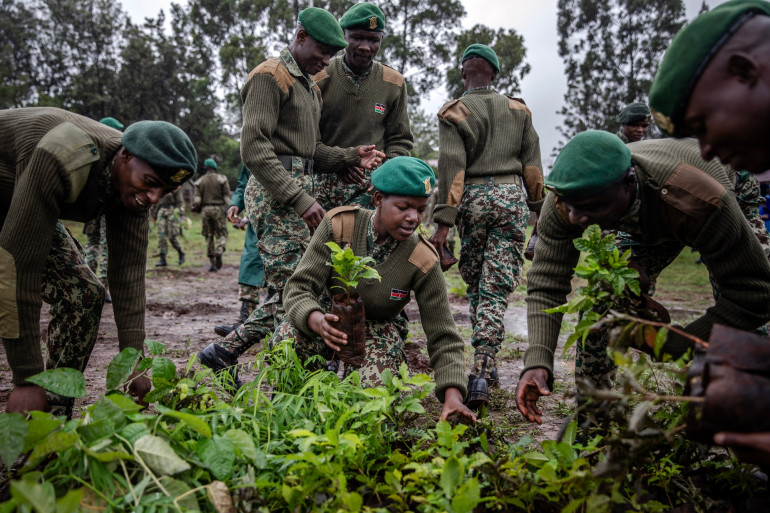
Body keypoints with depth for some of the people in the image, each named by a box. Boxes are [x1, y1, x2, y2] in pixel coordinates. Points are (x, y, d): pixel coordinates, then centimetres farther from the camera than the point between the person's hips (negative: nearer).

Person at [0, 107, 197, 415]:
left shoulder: (134, 185, -17)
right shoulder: (66, 161, -41)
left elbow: (128, 270, -17)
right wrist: (27, 379, -37)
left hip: (27, 206, 7)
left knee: (84, 295, -5)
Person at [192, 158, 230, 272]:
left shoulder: (199, 181, 6)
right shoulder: (222, 179, 2)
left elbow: (197, 199, -3)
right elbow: (227, 196, -5)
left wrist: (195, 207, 15)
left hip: (205, 209, 2)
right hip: (219, 209, -2)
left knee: (209, 236, 9)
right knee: (221, 234, 5)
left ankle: (212, 263, 7)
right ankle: (219, 251, -27)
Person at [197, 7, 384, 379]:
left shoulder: (310, 86, 24)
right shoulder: (269, 76, -7)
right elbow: (254, 148, -17)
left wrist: (352, 156, 7)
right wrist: (301, 199, -22)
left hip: (298, 190, 10)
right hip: (275, 194, -10)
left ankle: (223, 351, 18)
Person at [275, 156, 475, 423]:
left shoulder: (422, 261, -20)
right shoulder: (340, 224, -20)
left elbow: (443, 338, -17)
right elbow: (299, 287, -21)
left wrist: (453, 396, -32)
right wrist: (317, 320, -45)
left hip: (378, 331, 0)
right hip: (330, 319, 0)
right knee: (286, 340, -34)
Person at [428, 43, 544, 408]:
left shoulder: (454, 112, 1)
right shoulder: (518, 109, 11)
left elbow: (451, 167, -9)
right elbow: (532, 163, 9)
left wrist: (443, 222, -11)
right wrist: (540, 211, 16)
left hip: (473, 198, -1)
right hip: (512, 195, 2)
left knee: (475, 283, 13)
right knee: (496, 288, -2)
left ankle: (486, 366, 21)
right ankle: (482, 372, -10)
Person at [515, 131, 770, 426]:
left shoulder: (702, 202, -48)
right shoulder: (564, 203, -36)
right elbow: (545, 282, -32)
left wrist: (673, 344, -38)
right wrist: (536, 362, -46)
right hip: (649, 224, 3)